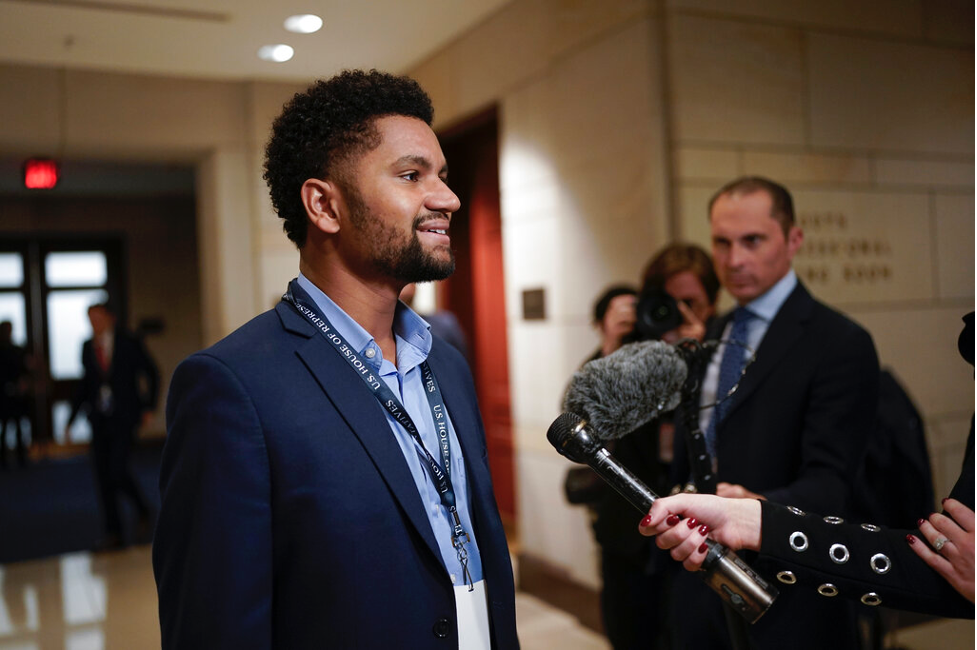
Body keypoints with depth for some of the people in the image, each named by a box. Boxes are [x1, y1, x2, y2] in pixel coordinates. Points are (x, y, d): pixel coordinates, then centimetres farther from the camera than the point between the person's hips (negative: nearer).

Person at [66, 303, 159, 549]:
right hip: (99, 418, 4)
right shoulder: (88, 347, 9)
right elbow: (86, 383, 15)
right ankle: (114, 533, 11)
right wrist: (72, 418, 12)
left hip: (123, 417, -4)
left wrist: (149, 407, -1)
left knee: (118, 469, -15)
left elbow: (152, 373, 5)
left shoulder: (129, 343, -2)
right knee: (102, 474, 2)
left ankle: (143, 513, 11)